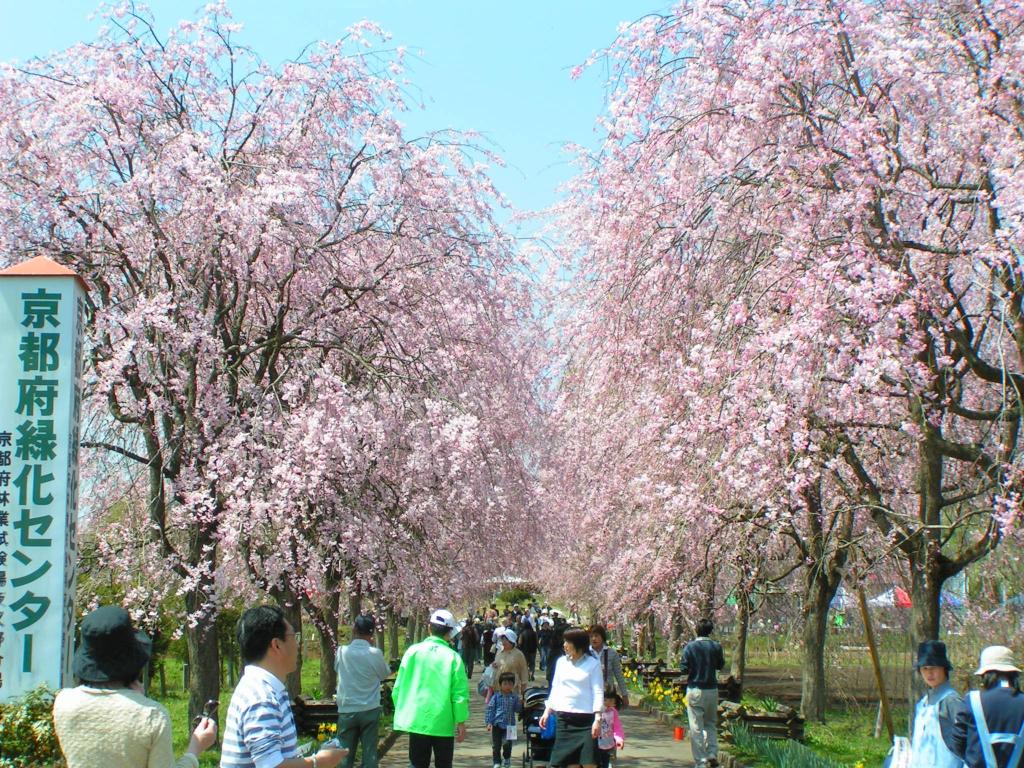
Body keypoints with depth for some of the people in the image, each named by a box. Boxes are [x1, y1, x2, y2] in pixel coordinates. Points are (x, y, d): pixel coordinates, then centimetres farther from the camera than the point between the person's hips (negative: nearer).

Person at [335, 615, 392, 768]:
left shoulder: (342, 651, -7)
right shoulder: (375, 653, -9)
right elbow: (385, 674, 9)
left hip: (347, 710, 1)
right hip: (370, 710, 0)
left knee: (345, 755, 7)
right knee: (370, 754, 6)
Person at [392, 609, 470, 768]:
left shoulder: (413, 651, -3)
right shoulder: (453, 657, -9)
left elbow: (399, 687, 1)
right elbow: (460, 694, -7)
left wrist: (401, 712, 14)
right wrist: (461, 722, 3)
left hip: (416, 720, 2)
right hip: (443, 723, -2)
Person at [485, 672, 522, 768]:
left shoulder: (514, 697, 3)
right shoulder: (496, 697, 0)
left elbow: (518, 710, 7)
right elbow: (490, 709, 2)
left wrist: (521, 704, -14)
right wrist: (489, 722, -4)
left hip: (509, 725, 0)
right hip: (497, 725, 0)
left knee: (507, 743, -9)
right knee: (496, 745, 3)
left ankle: (507, 758, 19)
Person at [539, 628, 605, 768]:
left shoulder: (592, 664, -2)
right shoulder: (561, 662, 10)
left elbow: (598, 692, -6)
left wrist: (598, 719, -14)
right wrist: (547, 711, 11)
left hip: (586, 718, -4)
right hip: (564, 718, 4)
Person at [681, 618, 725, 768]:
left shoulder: (690, 647, -9)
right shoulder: (716, 647, -3)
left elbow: (684, 669, -9)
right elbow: (720, 665, 12)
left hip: (695, 689, -2)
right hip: (712, 689, 3)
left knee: (696, 727, 3)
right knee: (711, 723, 19)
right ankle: (712, 753, 3)